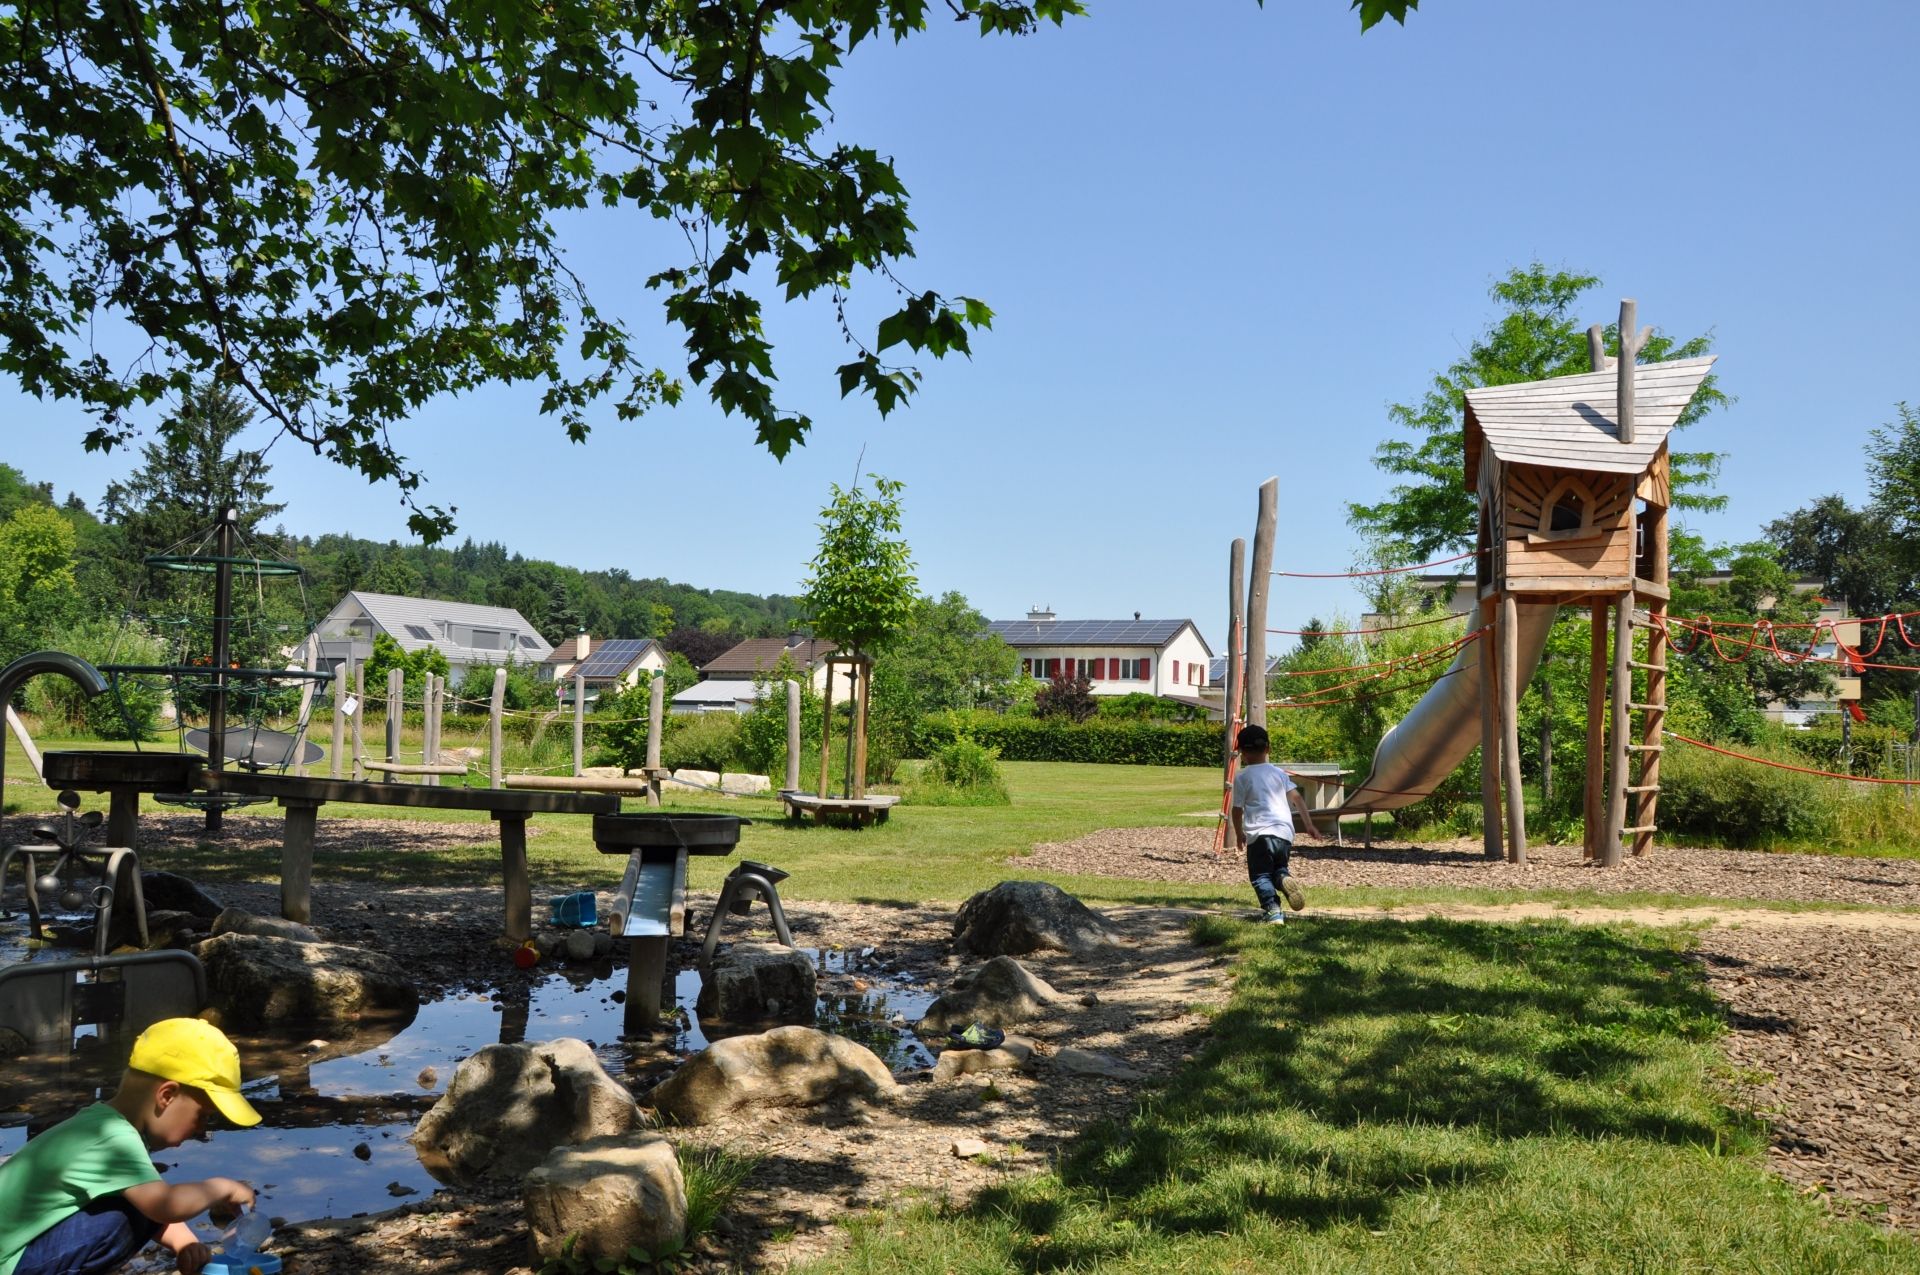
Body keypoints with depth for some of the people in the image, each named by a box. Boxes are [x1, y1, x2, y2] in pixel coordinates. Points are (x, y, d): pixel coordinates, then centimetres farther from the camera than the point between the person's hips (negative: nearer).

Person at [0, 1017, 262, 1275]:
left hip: (27, 1245, 10)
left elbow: (156, 1203, 10)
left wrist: (184, 1243, -7)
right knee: (127, 1216, -24)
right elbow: (167, 1206, -36)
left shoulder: (105, 1126, 4)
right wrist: (220, 1188, -18)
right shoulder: (112, 1138, -26)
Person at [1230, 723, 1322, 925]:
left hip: (1259, 834, -4)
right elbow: (1297, 798, 7)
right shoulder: (1279, 772, 13)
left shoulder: (1242, 777, 1)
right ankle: (1284, 880, -11)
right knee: (1279, 868, 23)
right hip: (1285, 831, 4)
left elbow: (1237, 810, 2)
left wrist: (1239, 834, 17)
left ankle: (1273, 910, -16)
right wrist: (1309, 824, 9)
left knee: (1260, 875, 3)